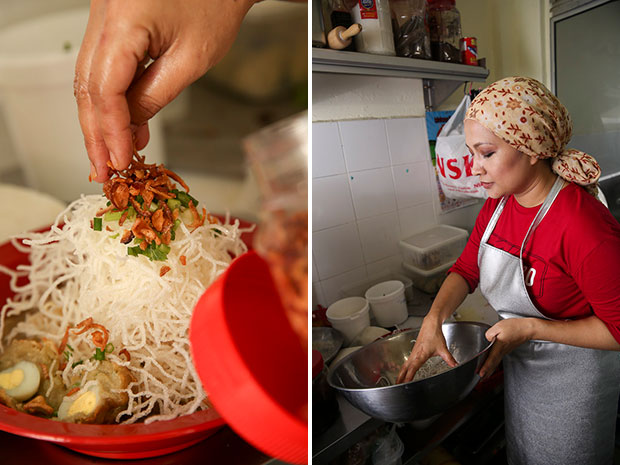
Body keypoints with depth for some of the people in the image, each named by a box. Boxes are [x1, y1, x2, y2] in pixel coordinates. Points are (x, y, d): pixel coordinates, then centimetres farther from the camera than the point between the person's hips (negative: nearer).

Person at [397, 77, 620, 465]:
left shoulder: (585, 226, -32)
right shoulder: (498, 203, -10)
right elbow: (466, 268, -2)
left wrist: (531, 328, -28)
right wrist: (433, 321, -16)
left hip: (570, 381, -5)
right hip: (518, 367, 6)